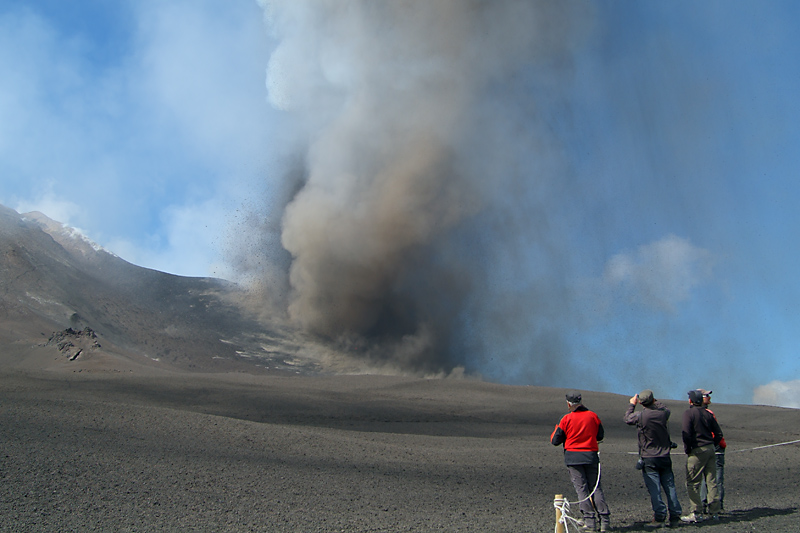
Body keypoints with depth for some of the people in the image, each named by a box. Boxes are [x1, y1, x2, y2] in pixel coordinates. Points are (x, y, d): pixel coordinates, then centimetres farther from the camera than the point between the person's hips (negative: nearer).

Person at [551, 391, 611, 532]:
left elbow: (555, 441, -2)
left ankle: (589, 521, -3)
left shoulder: (566, 419, -6)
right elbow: (600, 436, 13)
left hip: (573, 457, -2)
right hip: (591, 456, 2)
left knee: (581, 489, 2)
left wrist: (556, 428, 18)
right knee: (596, 488, 9)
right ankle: (605, 521, 2)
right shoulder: (593, 416, 2)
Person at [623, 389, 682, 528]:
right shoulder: (663, 412, -4)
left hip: (649, 458, -4)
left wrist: (632, 404, 19)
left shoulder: (641, 416, -14)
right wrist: (654, 401, 31)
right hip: (665, 457, 4)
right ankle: (675, 514, 15)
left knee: (654, 489, -3)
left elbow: (627, 418, 6)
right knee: (669, 486, 11)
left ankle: (659, 517, -5)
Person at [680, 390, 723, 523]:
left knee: (692, 483, -2)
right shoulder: (708, 414, 10)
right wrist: (711, 446, 17)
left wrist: (687, 450, -6)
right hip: (710, 449, 7)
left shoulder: (689, 413, -8)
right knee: (711, 482, 10)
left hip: (697, 451, -7)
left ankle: (697, 513, -4)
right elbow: (719, 434, 11)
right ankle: (714, 512, 12)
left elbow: (686, 433, -16)